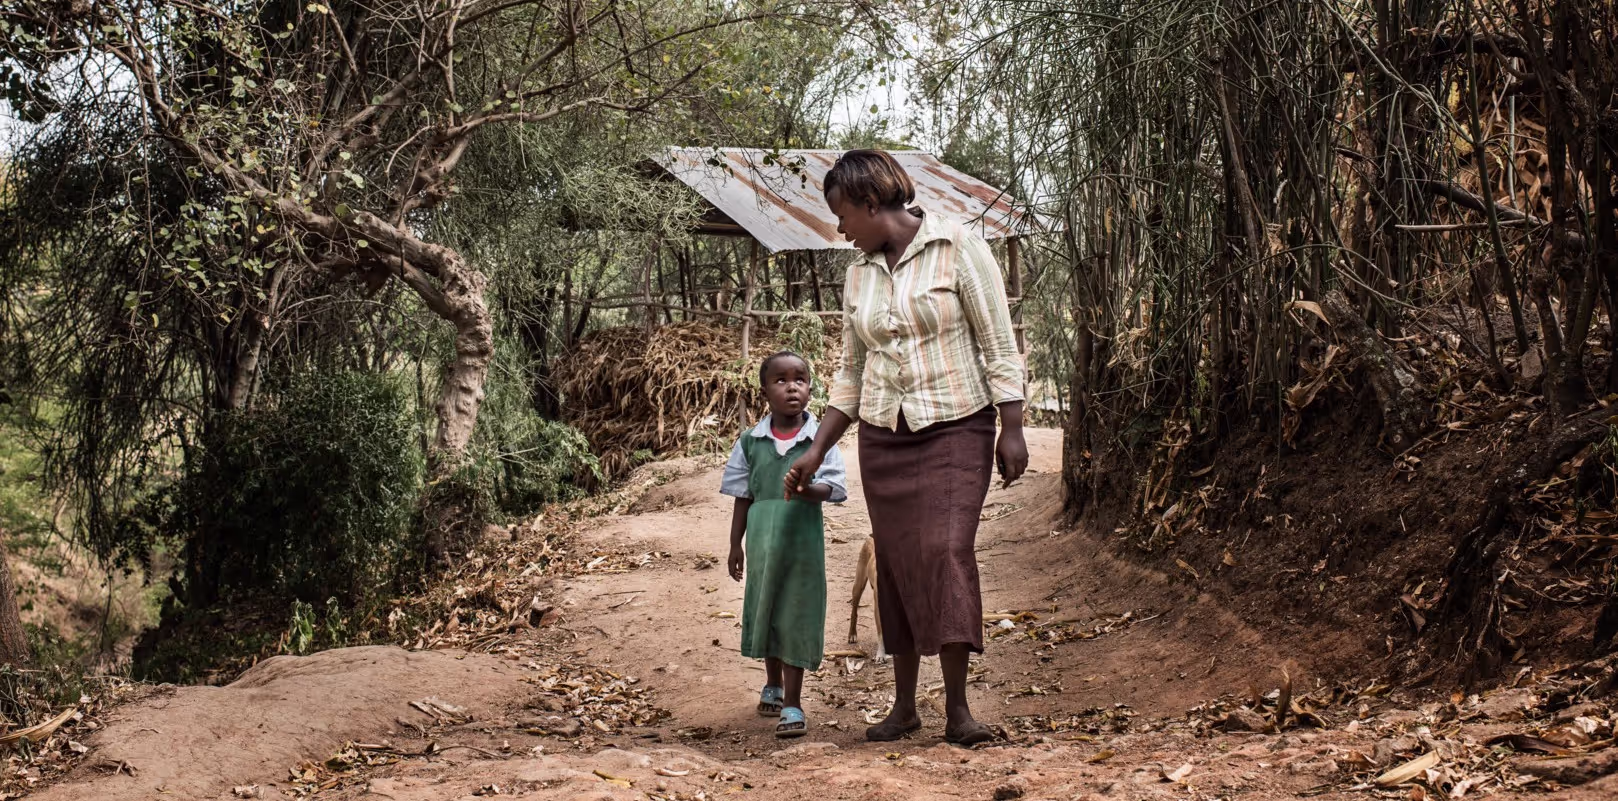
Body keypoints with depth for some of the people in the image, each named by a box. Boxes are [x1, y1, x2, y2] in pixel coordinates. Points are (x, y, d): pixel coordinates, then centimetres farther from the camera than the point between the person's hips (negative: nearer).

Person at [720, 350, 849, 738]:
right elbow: (743, 496, 8)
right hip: (763, 540, 3)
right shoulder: (750, 441, 3)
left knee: (795, 616, -2)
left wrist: (807, 489, -30)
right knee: (764, 611, 15)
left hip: (803, 540, -3)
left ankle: (792, 703, 4)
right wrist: (736, 545, 8)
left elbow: (832, 488, -9)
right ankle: (773, 685, 37)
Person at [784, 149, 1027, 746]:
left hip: (955, 429, -5)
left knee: (947, 551, -17)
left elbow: (999, 345, -7)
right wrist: (817, 451, 14)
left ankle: (957, 709, -15)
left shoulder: (958, 249, -6)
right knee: (897, 564, 3)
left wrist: (1012, 430, -11)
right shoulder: (860, 276, 10)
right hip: (883, 437, 5)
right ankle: (904, 706, 11)